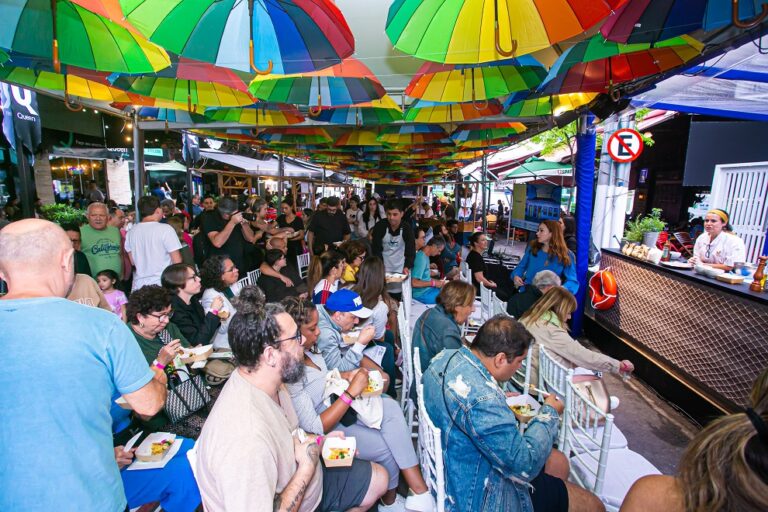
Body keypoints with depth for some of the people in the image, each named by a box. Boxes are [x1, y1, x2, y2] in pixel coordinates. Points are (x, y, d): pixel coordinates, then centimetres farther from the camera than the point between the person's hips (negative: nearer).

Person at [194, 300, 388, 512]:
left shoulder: (269, 382, -11)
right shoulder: (247, 439, -39)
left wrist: (320, 441, -6)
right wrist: (308, 467, -26)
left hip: (299, 485, 7)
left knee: (378, 478, 11)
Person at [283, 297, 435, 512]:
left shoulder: (305, 349, -5)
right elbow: (315, 428, -26)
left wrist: (346, 375, -4)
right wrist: (351, 392, -25)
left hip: (336, 402, 8)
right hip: (326, 428, -7)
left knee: (390, 407, -12)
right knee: (388, 448, -11)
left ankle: (421, 493, -6)